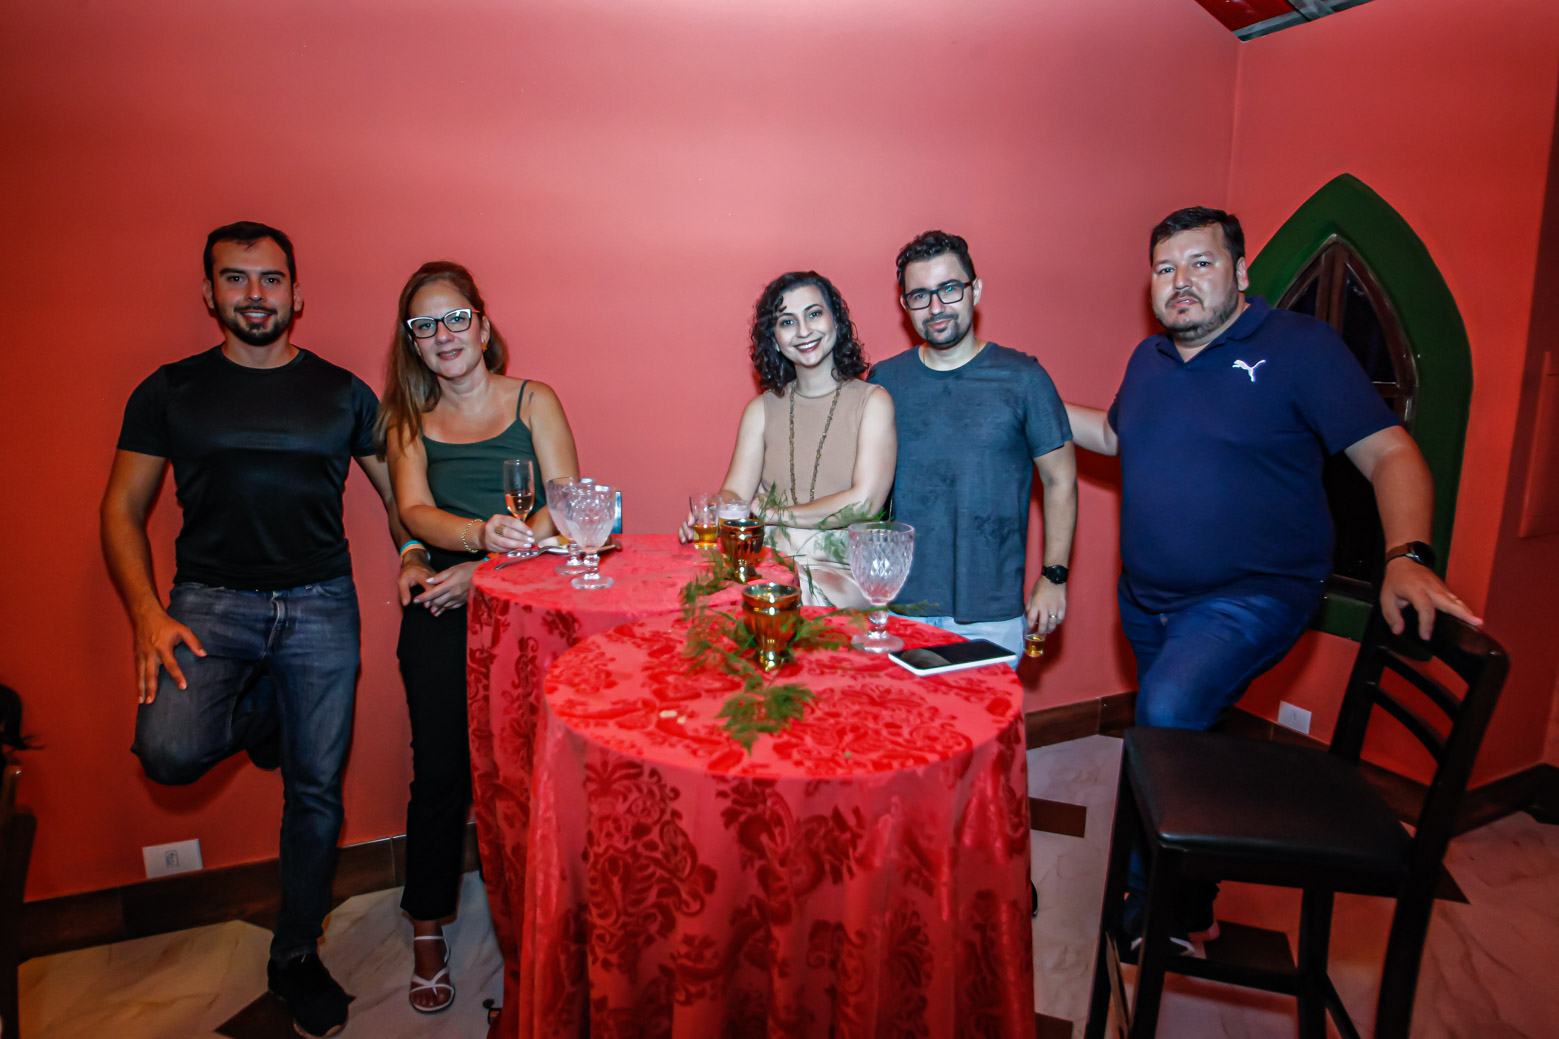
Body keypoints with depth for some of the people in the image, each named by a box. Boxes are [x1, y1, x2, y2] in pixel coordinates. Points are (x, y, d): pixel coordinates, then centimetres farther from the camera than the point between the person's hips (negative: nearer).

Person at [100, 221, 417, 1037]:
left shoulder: (342, 393, 7)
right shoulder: (170, 392, 5)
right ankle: (257, 716, 14)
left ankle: (295, 956, 28)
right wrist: (147, 615, -8)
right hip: (211, 601, 0)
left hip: (321, 604, 0)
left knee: (316, 789, 4)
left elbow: (400, 493, 13)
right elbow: (122, 510, 5)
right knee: (169, 751, -24)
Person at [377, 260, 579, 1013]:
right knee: (441, 769, -1)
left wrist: (486, 570, -14)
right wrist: (482, 534, -25)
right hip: (441, 613, 1)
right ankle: (428, 933, 18)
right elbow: (416, 513, -2)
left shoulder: (533, 401, 7)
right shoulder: (409, 422, 13)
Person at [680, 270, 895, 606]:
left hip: (845, 576, -3)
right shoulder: (761, 410, 13)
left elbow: (864, 502, -9)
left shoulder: (872, 402, 1)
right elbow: (735, 492, 5)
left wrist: (768, 513, -8)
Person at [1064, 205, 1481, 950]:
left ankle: (1171, 910, -4)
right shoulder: (1148, 360, 9)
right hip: (1147, 603, 7)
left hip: (1251, 597, -6)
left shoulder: (1300, 345, -9)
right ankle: (1178, 901, 40)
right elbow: (1116, 435, 26)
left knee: (1168, 719, -27)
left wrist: (1406, 557, -30)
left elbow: (1390, 454, -13)